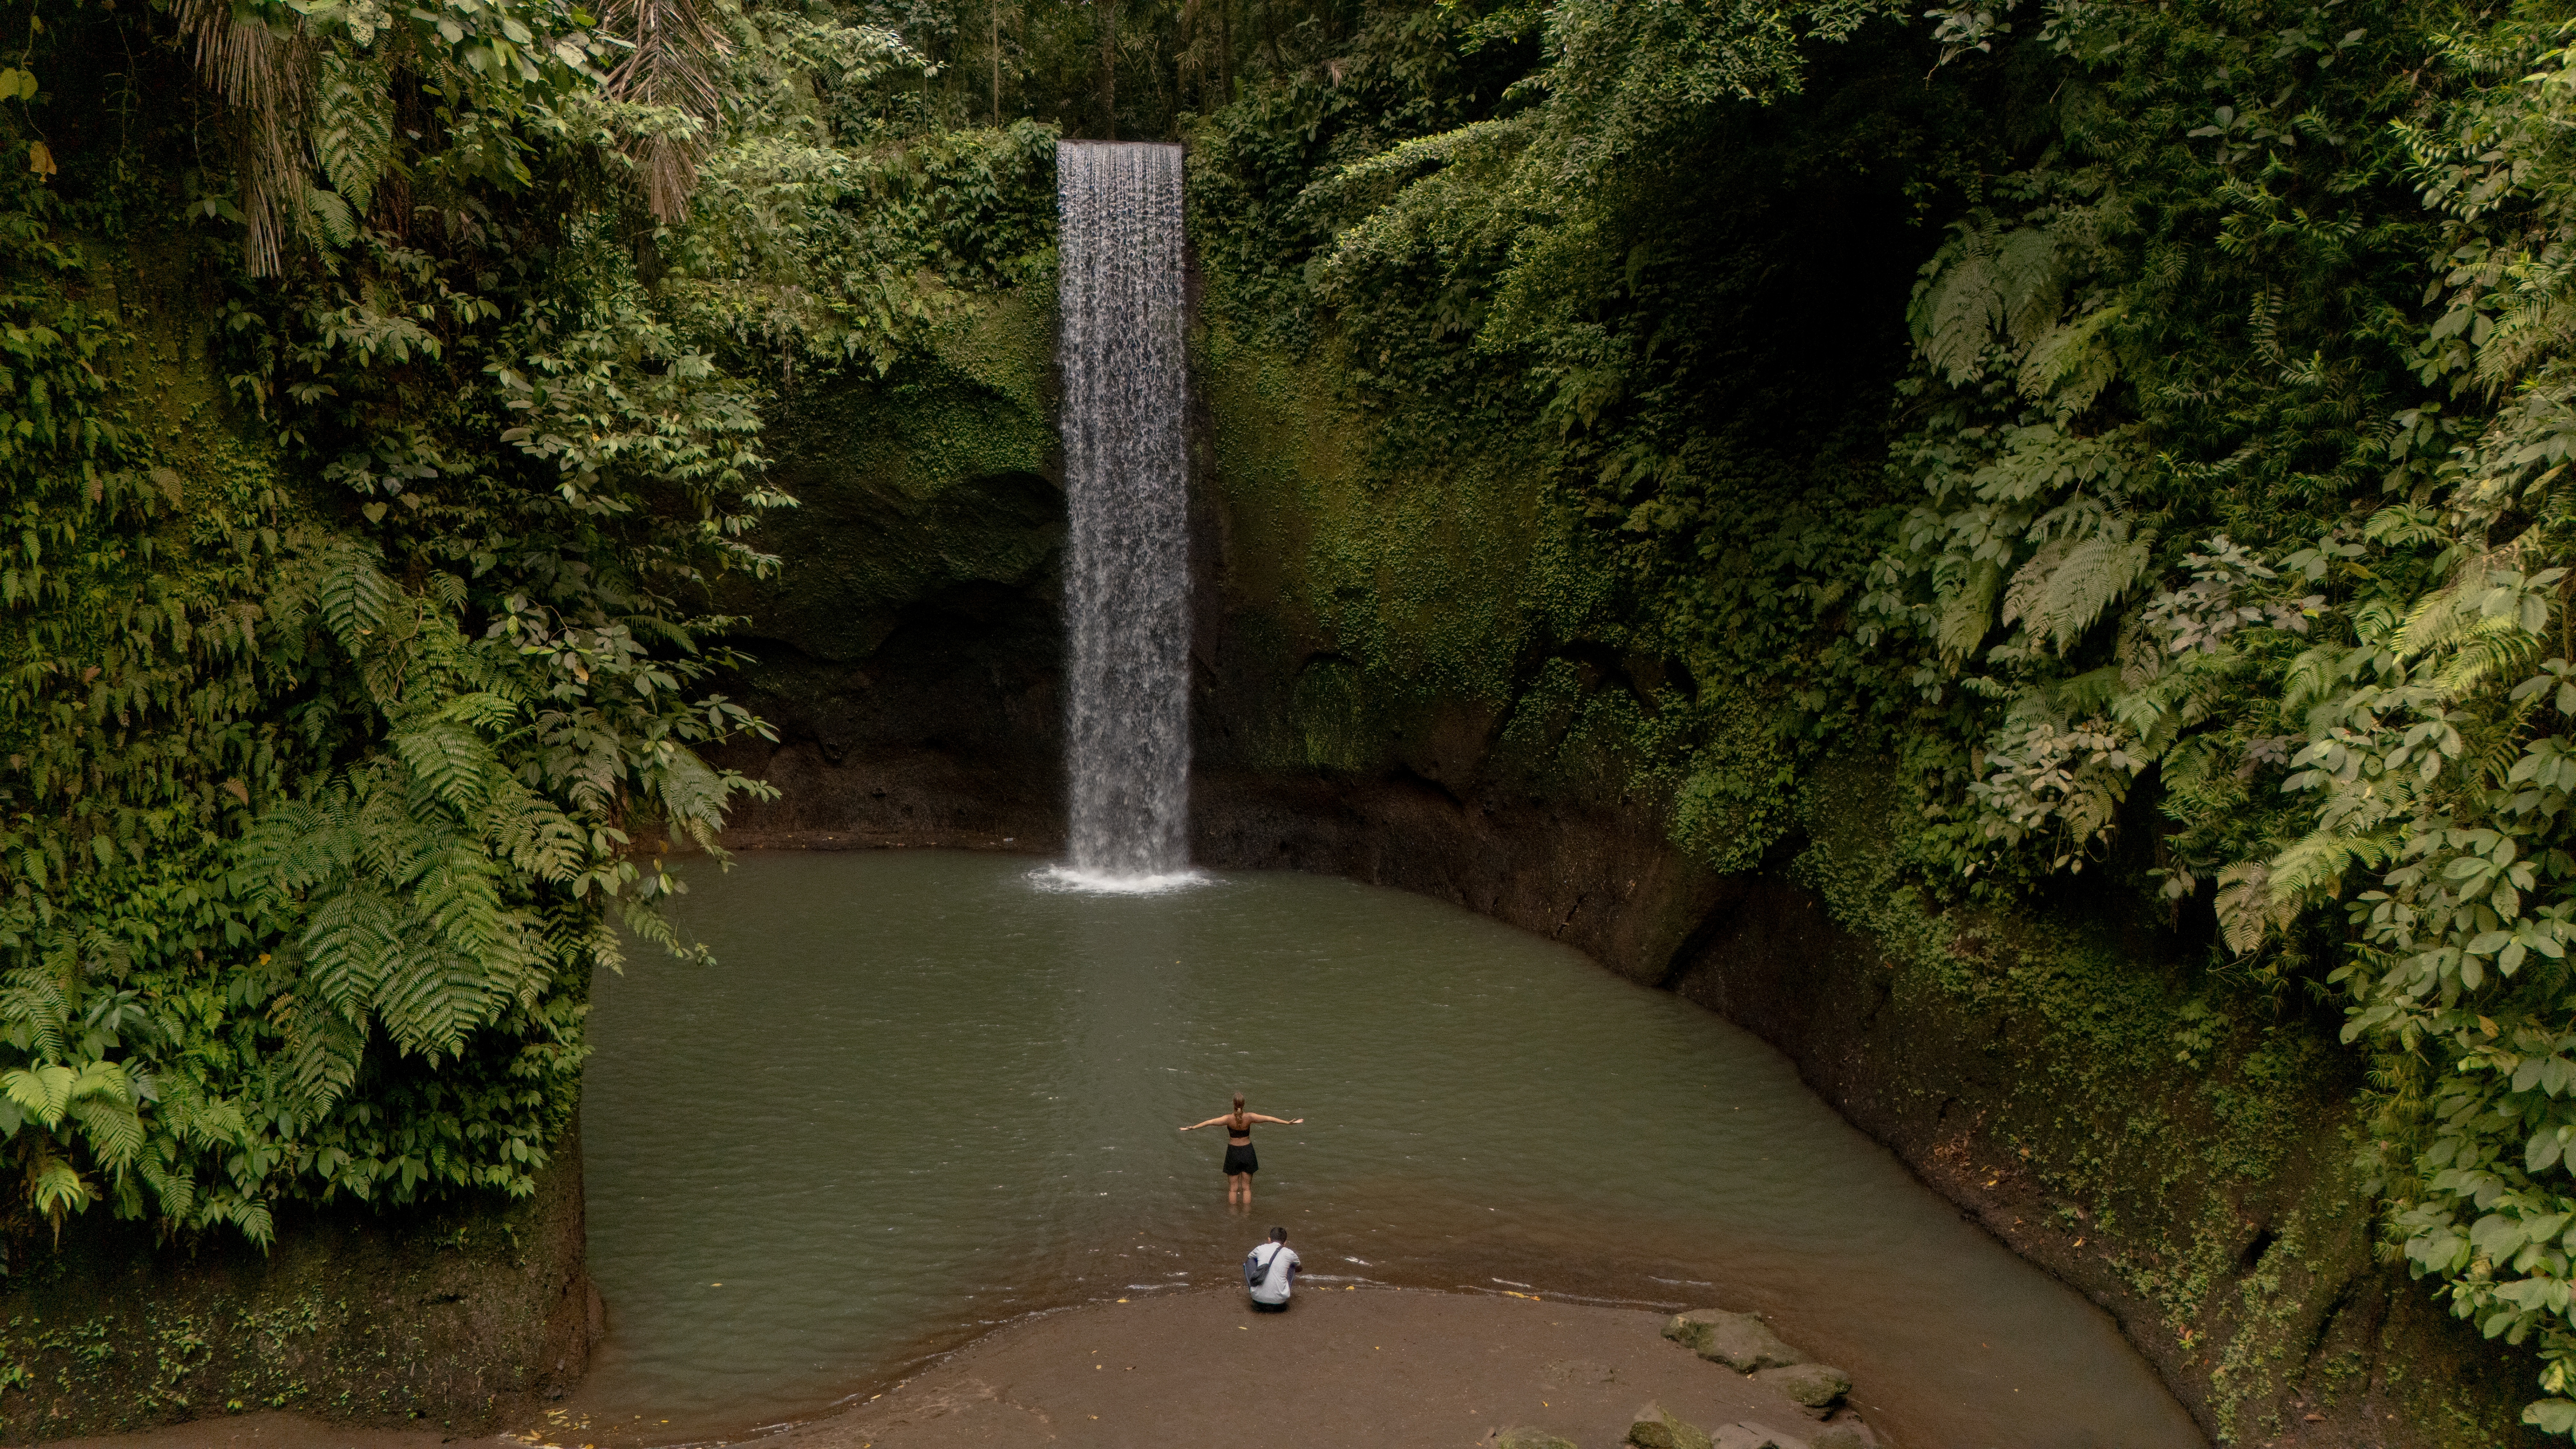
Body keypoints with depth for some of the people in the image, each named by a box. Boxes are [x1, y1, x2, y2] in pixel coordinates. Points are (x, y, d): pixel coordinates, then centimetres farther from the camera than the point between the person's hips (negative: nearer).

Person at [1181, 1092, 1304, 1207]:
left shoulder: (1229, 1119, -17)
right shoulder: (1250, 1117, -14)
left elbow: (1210, 1122, -19)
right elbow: (1269, 1119, -9)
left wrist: (1192, 1128, -13)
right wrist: (1288, 1123, -3)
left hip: (1233, 1152, -1)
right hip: (1248, 1152, 1)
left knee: (1233, 1188, 10)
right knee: (1246, 1187, 11)